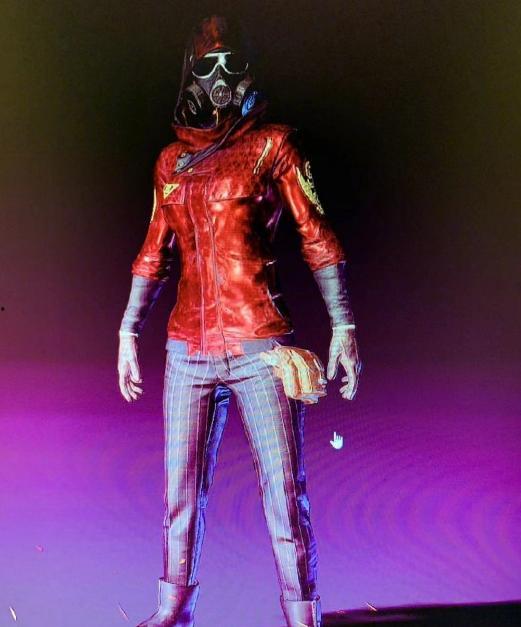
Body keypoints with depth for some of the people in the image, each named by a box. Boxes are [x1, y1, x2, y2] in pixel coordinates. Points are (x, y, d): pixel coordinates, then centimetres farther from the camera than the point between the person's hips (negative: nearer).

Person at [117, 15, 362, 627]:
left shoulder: (271, 145, 4)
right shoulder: (171, 161, 15)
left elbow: (317, 237, -1)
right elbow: (153, 254, 20)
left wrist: (343, 327, -9)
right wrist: (128, 332, 17)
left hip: (259, 346, -4)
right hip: (188, 348, 4)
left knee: (285, 493, -3)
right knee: (181, 490, 10)